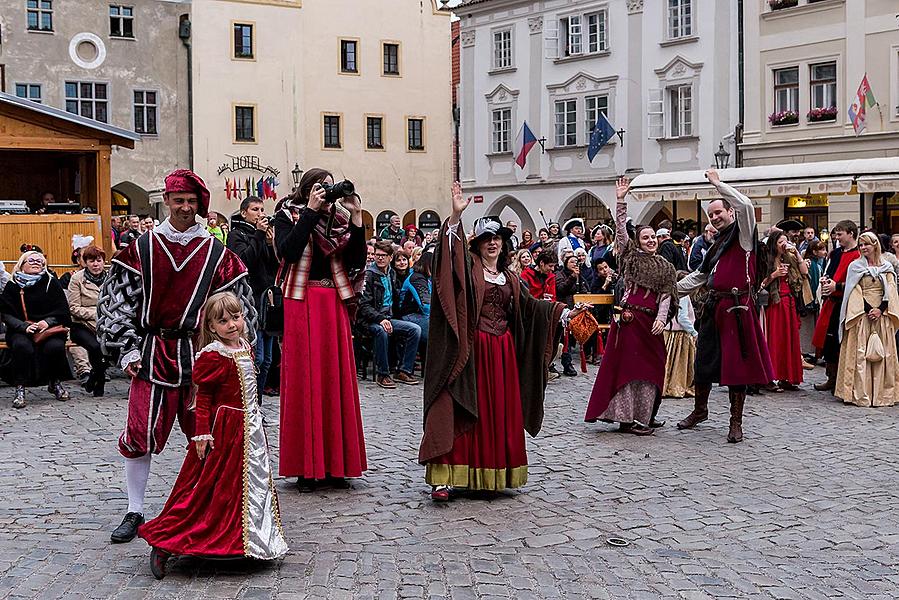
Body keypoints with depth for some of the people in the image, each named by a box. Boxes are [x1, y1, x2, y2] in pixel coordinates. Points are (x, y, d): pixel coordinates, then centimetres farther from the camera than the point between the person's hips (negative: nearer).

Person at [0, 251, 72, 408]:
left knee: (55, 346, -30)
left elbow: (62, 310, 4)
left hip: (49, 328, 0)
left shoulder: (51, 283, 8)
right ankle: (20, 389, -23)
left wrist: (47, 322, -15)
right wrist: (25, 326, -16)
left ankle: (56, 383, -2)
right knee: (22, 346, -34)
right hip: (21, 330, 0)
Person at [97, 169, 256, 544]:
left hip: (200, 354, 0)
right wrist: (127, 350, -1)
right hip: (152, 353, 0)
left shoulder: (216, 253, 4)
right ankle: (135, 512, 10)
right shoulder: (143, 248, 4)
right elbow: (118, 301, 5)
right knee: (140, 434, -3)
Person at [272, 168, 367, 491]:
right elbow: (287, 251, -17)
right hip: (302, 304, -4)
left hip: (334, 306, 4)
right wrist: (311, 210, -14)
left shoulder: (338, 218, 12)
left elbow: (357, 261, 3)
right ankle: (306, 467, 1)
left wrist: (356, 217, -4)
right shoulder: (288, 216, 2)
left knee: (336, 380, 4)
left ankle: (334, 464, 11)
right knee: (304, 381, -4)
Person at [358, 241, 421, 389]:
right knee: (381, 331, -38)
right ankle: (382, 374, -26)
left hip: (388, 318, 7)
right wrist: (380, 319, -27)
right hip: (370, 320, -7)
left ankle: (404, 371, -10)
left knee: (415, 329, -13)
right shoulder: (368, 274, -6)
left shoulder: (391, 274, 15)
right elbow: (364, 305, -14)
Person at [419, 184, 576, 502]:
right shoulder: (469, 266, 1)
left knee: (500, 413, 7)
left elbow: (529, 306, 17)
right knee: (459, 410, -10)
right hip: (471, 350, -6)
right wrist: (455, 216, -32)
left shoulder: (509, 278, 18)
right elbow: (451, 250, -18)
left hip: (503, 352, 6)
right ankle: (444, 477, -13)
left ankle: (493, 475, 17)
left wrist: (562, 311, 9)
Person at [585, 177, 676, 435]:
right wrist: (621, 201, -10)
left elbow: (666, 296, 6)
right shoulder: (631, 257, 6)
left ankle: (644, 416, 15)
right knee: (627, 364, -5)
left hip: (651, 321, 4)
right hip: (630, 317, -4)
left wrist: (661, 318, -10)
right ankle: (628, 417, -3)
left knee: (650, 366, 6)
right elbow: (620, 230, -3)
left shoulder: (665, 267, 14)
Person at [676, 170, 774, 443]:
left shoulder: (743, 234, -1)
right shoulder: (717, 244, 22)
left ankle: (736, 423, 4)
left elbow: (745, 205, -21)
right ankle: (700, 410, 30)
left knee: (737, 364, -4)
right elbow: (700, 275, 29)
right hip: (713, 307, 8)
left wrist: (717, 182, -12)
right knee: (703, 361, 12)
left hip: (736, 308, -8)